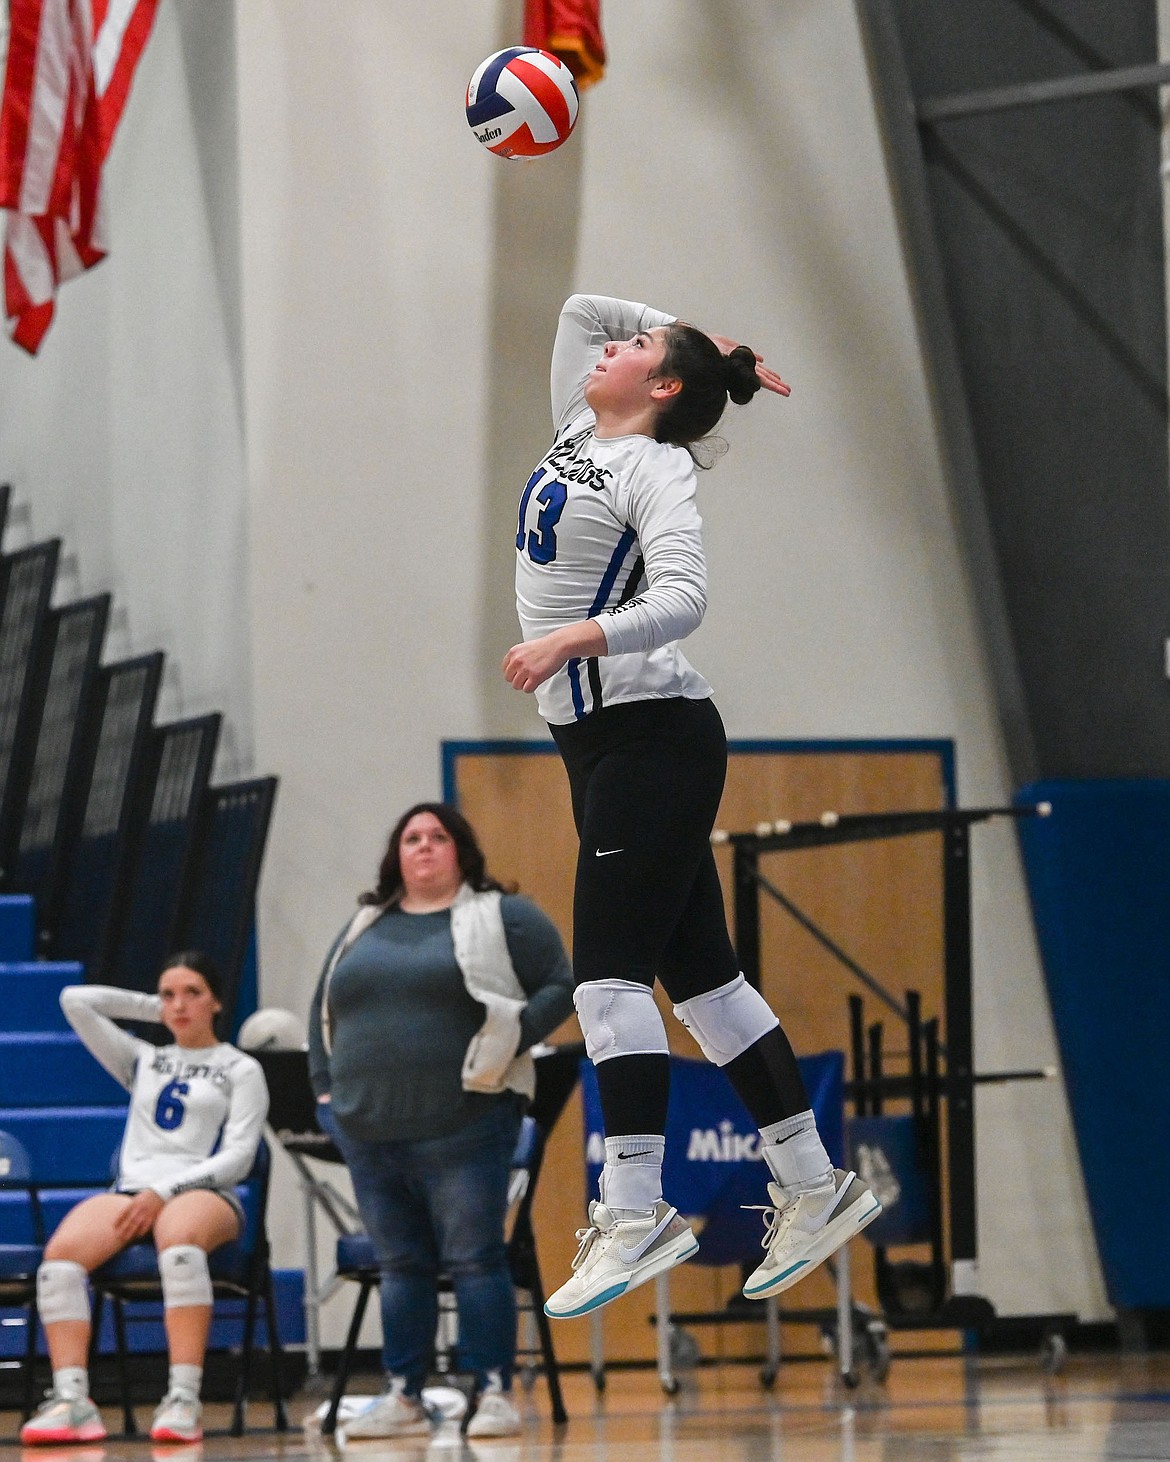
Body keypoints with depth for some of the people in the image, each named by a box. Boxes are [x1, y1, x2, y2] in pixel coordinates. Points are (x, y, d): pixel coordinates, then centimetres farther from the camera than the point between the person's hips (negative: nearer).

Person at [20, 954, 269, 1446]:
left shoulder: (240, 1070, 15)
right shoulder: (143, 1061, 28)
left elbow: (238, 1157, 1)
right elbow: (75, 1000, 27)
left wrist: (163, 1192, -11)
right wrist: (151, 1008, 28)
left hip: (204, 1193, -4)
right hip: (130, 1191, 4)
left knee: (179, 1240, -43)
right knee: (61, 1252, -31)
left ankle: (183, 1400, -50)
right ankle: (70, 1400, -41)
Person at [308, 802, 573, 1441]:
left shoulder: (503, 917, 3)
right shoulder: (363, 928, 18)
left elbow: (560, 986, -1)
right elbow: (323, 1010, 23)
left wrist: (509, 1041, -14)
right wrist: (325, 1087, 12)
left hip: (462, 1129, -5)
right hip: (371, 1132, 5)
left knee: (474, 1261, -6)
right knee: (401, 1267, 8)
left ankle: (495, 1393, -4)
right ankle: (403, 1398, 12)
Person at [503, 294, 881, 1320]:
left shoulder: (655, 467, -9)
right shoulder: (579, 438, 15)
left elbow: (682, 596, -23)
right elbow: (581, 309, 29)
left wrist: (570, 638, -35)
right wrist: (708, 340, 23)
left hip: (652, 736, -9)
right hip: (601, 740, 9)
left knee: (611, 968, -15)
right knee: (698, 972, 9)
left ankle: (635, 1213, -19)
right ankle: (812, 1184, 12)